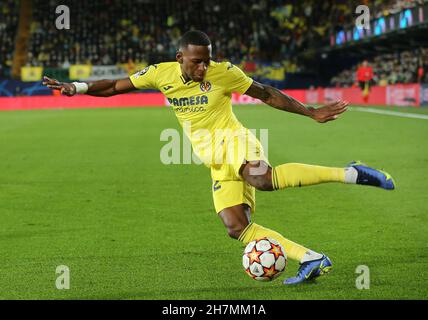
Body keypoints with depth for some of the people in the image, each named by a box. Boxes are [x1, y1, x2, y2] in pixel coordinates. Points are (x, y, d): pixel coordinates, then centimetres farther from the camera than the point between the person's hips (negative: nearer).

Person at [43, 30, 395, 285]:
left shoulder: (224, 73, -8)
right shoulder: (162, 73, 1)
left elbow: (267, 94, 2)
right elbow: (114, 86, 7)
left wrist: (311, 113, 1)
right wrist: (76, 87, -6)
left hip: (235, 143, -5)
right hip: (219, 166, 5)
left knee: (262, 178, -40)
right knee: (238, 228, -11)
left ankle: (348, 173, -33)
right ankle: (311, 259, -10)